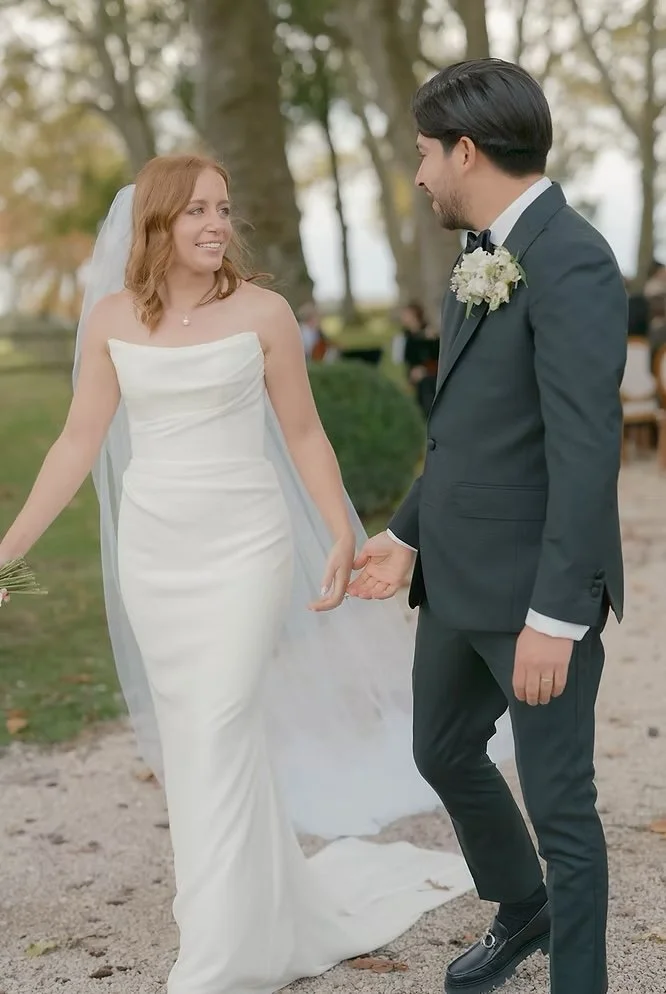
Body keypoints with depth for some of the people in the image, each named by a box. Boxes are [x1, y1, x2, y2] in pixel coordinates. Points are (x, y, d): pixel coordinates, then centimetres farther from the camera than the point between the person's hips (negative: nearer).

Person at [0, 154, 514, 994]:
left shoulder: (262, 312, -5)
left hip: (245, 544, -3)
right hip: (154, 550, 4)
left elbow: (303, 435, 1)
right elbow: (80, 440, 4)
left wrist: (343, 539, -7)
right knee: (185, 742, 10)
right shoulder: (112, 317, 2)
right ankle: (279, 912, 30)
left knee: (219, 737, -9)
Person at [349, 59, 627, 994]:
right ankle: (522, 909, 46)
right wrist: (406, 533, 20)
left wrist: (554, 617, -25)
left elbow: (586, 450, -24)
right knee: (443, 753, 23)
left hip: (538, 588, -10)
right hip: (460, 577, 10)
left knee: (558, 801, 2)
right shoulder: (488, 257, 11)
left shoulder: (571, 262, -20)